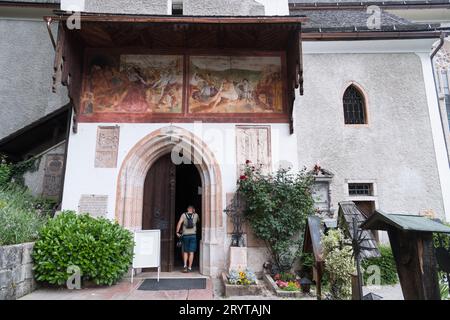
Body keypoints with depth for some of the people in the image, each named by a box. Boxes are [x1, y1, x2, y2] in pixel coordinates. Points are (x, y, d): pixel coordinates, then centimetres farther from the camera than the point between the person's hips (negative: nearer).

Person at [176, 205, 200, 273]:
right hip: (193, 235, -1)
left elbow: (179, 222, -11)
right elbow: (198, 220, 27)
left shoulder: (184, 215, 3)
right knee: (191, 252, 3)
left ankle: (185, 265, 0)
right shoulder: (196, 215, 5)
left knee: (185, 252, 14)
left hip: (185, 235, 1)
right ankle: (189, 268, 4)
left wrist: (177, 232, -8)